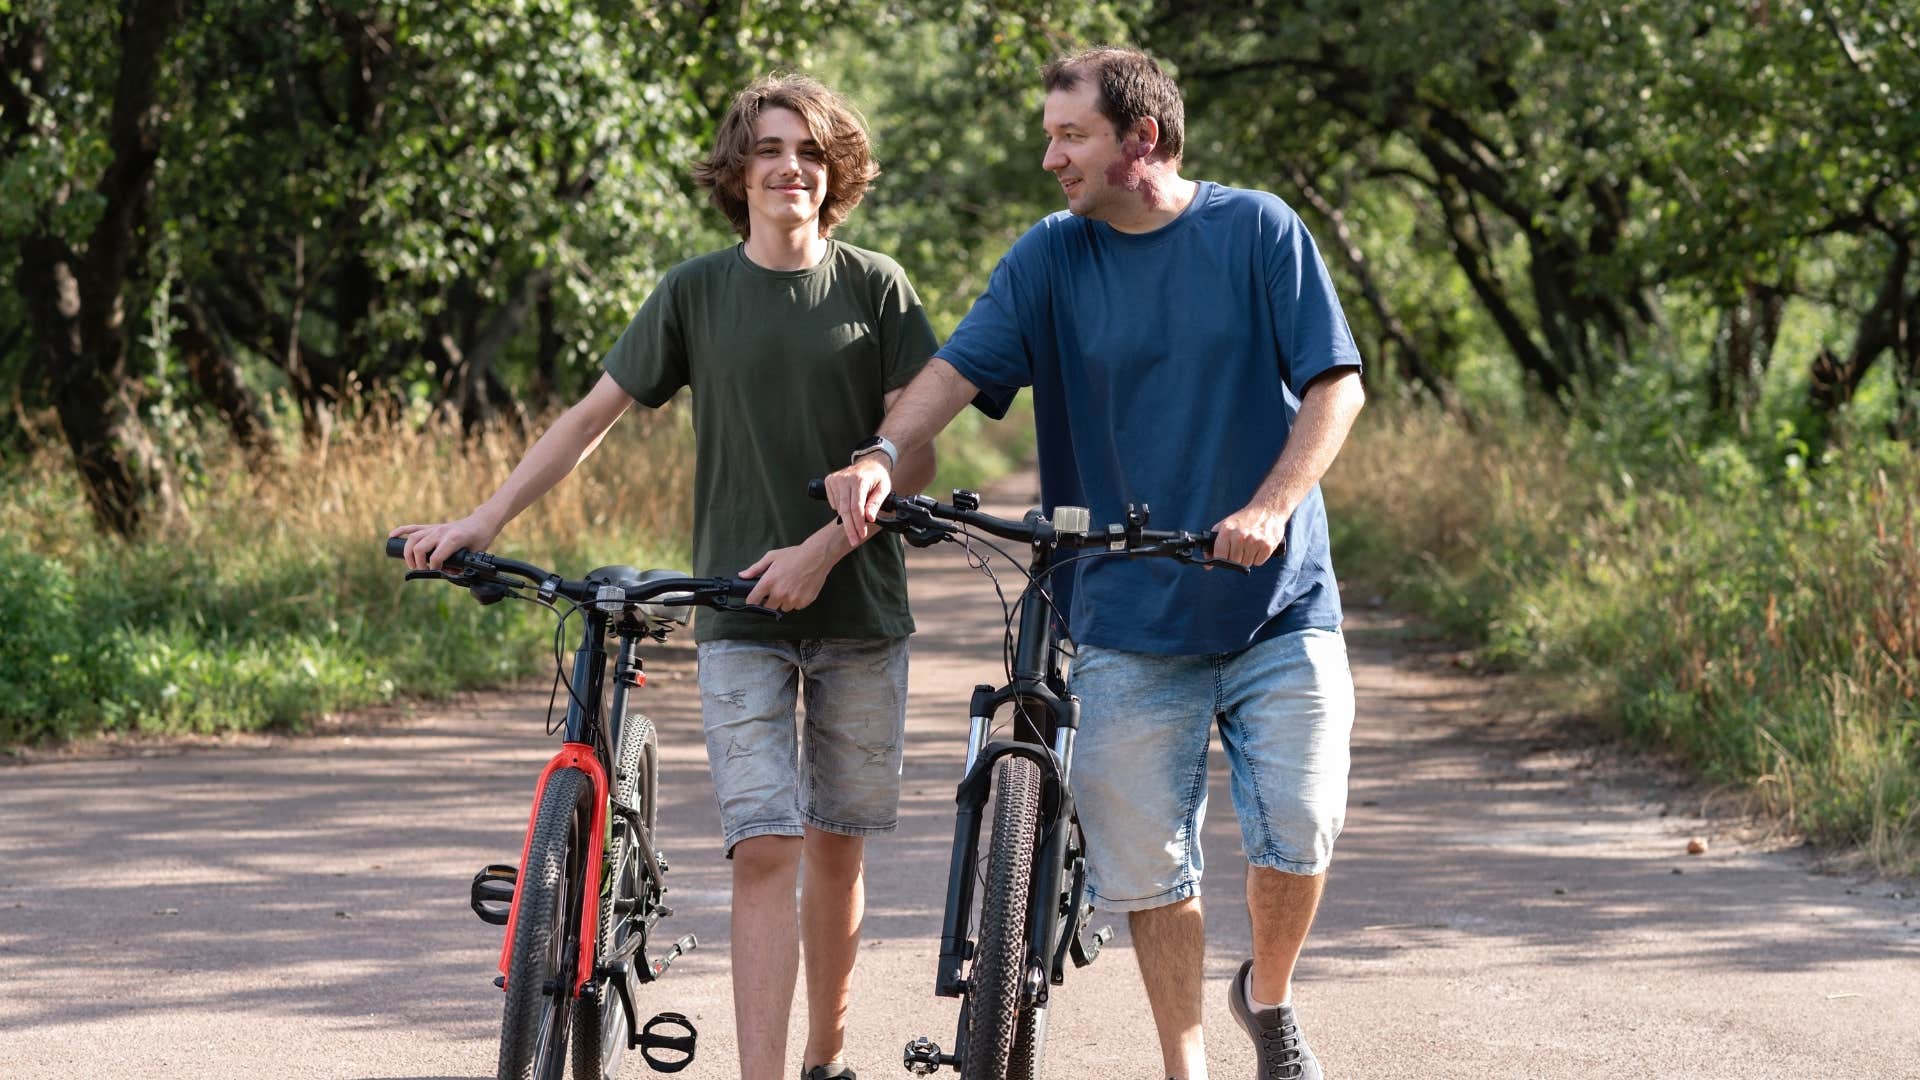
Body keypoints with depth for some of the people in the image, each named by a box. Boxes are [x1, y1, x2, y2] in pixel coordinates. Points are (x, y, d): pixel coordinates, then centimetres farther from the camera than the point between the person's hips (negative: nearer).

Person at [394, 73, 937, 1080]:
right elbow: (594, 414, 6)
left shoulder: (876, 287, 1)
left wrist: (824, 548, -14)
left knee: (836, 845, 8)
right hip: (740, 614, 0)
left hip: (857, 610, 0)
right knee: (764, 847, -11)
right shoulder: (696, 291, 3)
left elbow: (913, 451, -2)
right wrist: (481, 521, -1)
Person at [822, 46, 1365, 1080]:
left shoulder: (1258, 231, -1)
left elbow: (1335, 387, -6)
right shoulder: (1050, 258, 3)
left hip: (1276, 604, -1)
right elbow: (955, 370, -9)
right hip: (1129, 618, 1)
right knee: (1148, 863, 1)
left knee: (1296, 836, -6)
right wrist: (879, 458, -28)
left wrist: (1269, 508, -21)